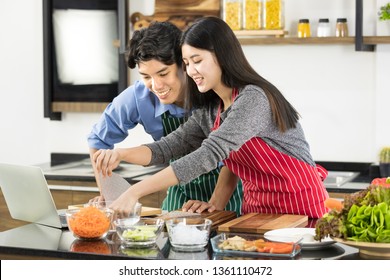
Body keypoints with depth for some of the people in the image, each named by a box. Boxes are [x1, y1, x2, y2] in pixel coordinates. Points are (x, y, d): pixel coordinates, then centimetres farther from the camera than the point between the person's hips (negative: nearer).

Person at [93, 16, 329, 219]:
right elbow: (170, 146, 3)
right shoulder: (208, 110, 5)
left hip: (299, 207, -7)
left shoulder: (253, 98, -22)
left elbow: (209, 155, -31)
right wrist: (121, 154, -17)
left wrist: (137, 192, -34)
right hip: (257, 207, 7)